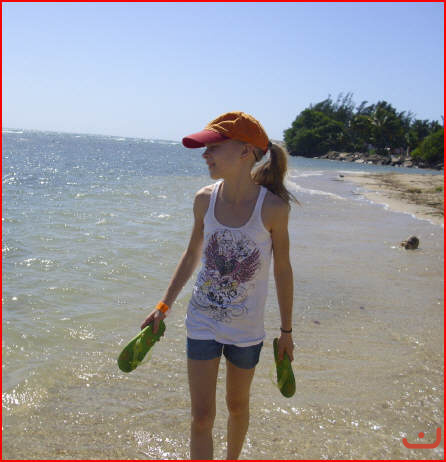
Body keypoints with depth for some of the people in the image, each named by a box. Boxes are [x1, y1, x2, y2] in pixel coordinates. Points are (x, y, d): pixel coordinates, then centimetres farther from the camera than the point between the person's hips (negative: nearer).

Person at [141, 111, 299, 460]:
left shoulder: (273, 207, -19)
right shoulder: (205, 200, -9)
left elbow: (282, 270, -7)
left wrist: (286, 331, 1)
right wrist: (165, 306, 7)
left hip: (247, 330, -1)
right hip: (202, 324, 1)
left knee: (237, 405, 21)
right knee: (202, 417, 2)